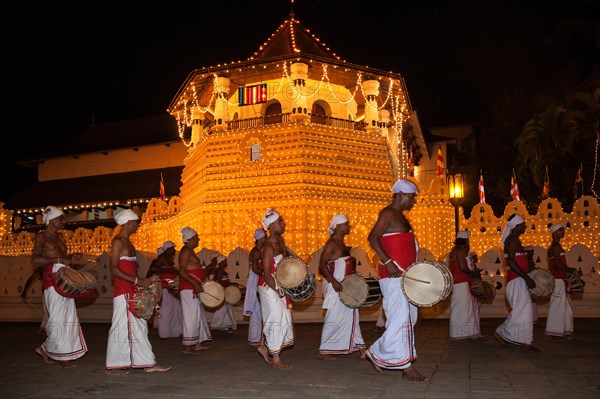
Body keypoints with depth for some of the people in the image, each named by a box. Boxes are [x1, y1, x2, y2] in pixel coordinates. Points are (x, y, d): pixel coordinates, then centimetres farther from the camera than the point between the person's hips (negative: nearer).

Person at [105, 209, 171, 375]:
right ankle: (113, 366, 8)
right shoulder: (118, 242, -11)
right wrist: (137, 280, -21)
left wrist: (142, 281, 9)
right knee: (121, 327, -3)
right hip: (122, 291, -9)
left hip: (132, 292, 9)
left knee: (139, 327, 10)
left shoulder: (127, 242, 17)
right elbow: (114, 269, -19)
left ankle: (149, 363, 14)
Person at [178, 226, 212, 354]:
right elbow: (181, 271, -22)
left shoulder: (189, 251, 18)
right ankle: (188, 346, -3)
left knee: (198, 315, 14)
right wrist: (195, 284, -27)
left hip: (192, 288, 11)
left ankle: (198, 343, 21)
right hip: (189, 288, -11)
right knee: (191, 316, -8)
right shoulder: (186, 251, -13)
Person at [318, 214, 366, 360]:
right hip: (335, 287, -10)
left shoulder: (341, 243, 14)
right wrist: (334, 282, -28)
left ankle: (360, 348, 17)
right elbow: (322, 265, -21)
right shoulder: (332, 243, -14)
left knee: (352, 316, 11)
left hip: (345, 286, 10)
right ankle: (323, 351, 7)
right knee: (334, 319, -3)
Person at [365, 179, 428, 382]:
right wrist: (388, 262, -25)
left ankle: (377, 352, 19)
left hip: (404, 275, 10)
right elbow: (372, 238, -18)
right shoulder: (389, 214, -8)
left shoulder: (400, 216, 22)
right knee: (401, 318, -9)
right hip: (393, 274, -10)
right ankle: (406, 366, -4)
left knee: (408, 318, 11)